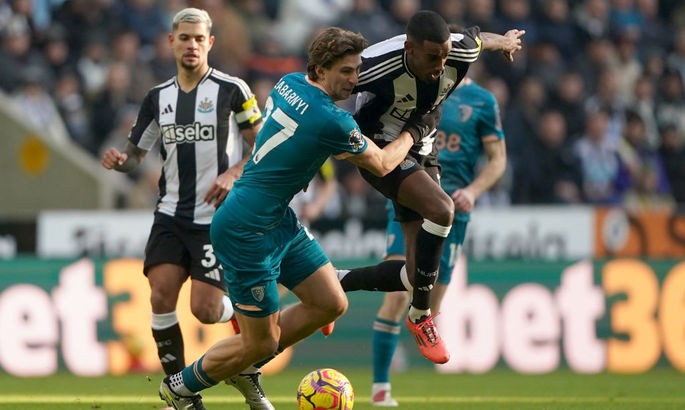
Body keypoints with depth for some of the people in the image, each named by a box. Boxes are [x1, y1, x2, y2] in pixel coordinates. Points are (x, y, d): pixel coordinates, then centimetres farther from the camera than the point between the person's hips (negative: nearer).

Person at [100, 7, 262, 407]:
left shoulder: (232, 90, -4)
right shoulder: (158, 97, 10)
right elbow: (137, 153, 16)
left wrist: (234, 173, -19)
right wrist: (120, 160, -7)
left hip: (217, 217, -4)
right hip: (172, 214, 4)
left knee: (205, 310, -11)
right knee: (161, 296, -11)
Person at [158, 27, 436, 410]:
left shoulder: (289, 83, 1)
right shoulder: (331, 121, -24)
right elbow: (382, 164, -4)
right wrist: (415, 131, 12)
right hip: (247, 231, -10)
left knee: (331, 303, 11)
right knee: (263, 342, 2)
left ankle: (246, 367, 26)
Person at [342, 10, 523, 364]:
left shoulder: (459, 53, -18)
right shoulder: (378, 67, -34)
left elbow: (476, 38, 7)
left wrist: (504, 41, 29)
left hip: (420, 151, 7)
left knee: (418, 267, 0)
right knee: (440, 211, -30)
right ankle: (420, 315, -13)